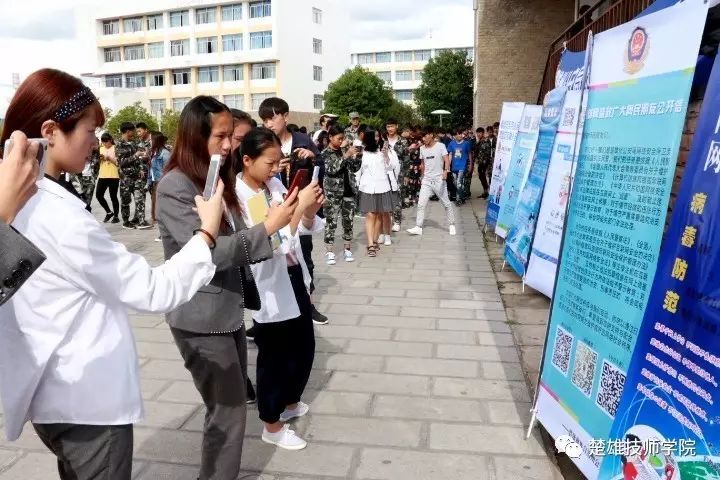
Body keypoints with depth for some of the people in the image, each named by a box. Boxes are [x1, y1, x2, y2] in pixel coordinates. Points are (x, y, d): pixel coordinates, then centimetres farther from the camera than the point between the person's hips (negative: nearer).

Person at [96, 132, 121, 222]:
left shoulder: (115, 148, -1)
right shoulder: (101, 149, 15)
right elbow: (98, 162, 18)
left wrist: (109, 158, -17)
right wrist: (99, 159, -2)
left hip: (113, 176, -6)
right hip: (102, 176, 6)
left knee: (113, 197, -1)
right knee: (99, 195, 1)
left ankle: (116, 216, 12)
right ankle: (109, 212, 18)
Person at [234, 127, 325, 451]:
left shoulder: (275, 184, 2)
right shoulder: (237, 196, -20)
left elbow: (304, 229, 9)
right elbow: (270, 243, -29)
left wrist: (310, 212, -11)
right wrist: (299, 206, -29)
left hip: (293, 276, 7)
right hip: (267, 286, -7)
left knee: (304, 345, 19)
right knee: (274, 355, 9)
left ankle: (290, 402, 45)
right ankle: (272, 426, 31)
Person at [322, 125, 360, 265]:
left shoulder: (345, 149, 11)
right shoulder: (325, 153, -3)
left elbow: (355, 168, 12)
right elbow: (331, 169, -19)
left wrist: (355, 156, -6)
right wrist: (346, 156, -24)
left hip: (348, 190, 4)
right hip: (332, 192, -4)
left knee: (348, 221, 7)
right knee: (331, 222, -4)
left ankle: (347, 250, 16)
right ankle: (330, 252, 3)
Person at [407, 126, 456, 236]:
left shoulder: (440, 146, -6)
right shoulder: (422, 149, 8)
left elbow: (447, 160, -15)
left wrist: (445, 170, -33)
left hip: (439, 180, -4)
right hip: (426, 180, 4)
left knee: (446, 203, 5)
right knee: (421, 204, -4)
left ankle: (451, 225, 20)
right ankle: (418, 227, -2)